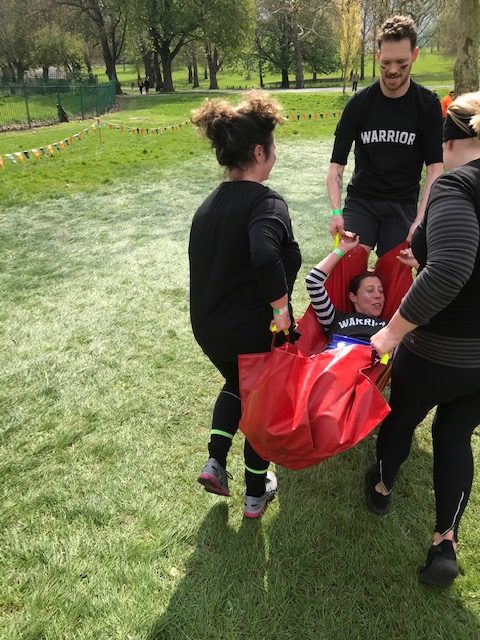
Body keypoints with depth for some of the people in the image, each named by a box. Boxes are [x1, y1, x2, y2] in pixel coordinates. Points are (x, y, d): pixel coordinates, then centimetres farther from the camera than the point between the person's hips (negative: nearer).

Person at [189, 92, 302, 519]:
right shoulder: (267, 202, -19)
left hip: (208, 327, 7)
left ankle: (215, 462, 23)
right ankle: (256, 494, 35)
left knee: (237, 385, 34)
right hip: (255, 329, -6)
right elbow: (265, 257, -39)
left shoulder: (208, 206, 6)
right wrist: (282, 306, -25)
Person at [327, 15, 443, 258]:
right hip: (361, 200, 0)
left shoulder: (428, 104, -3)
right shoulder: (359, 103, -4)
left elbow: (435, 167, -6)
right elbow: (336, 165, -5)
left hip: (403, 204, 1)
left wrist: (421, 218, -19)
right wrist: (336, 212, -20)